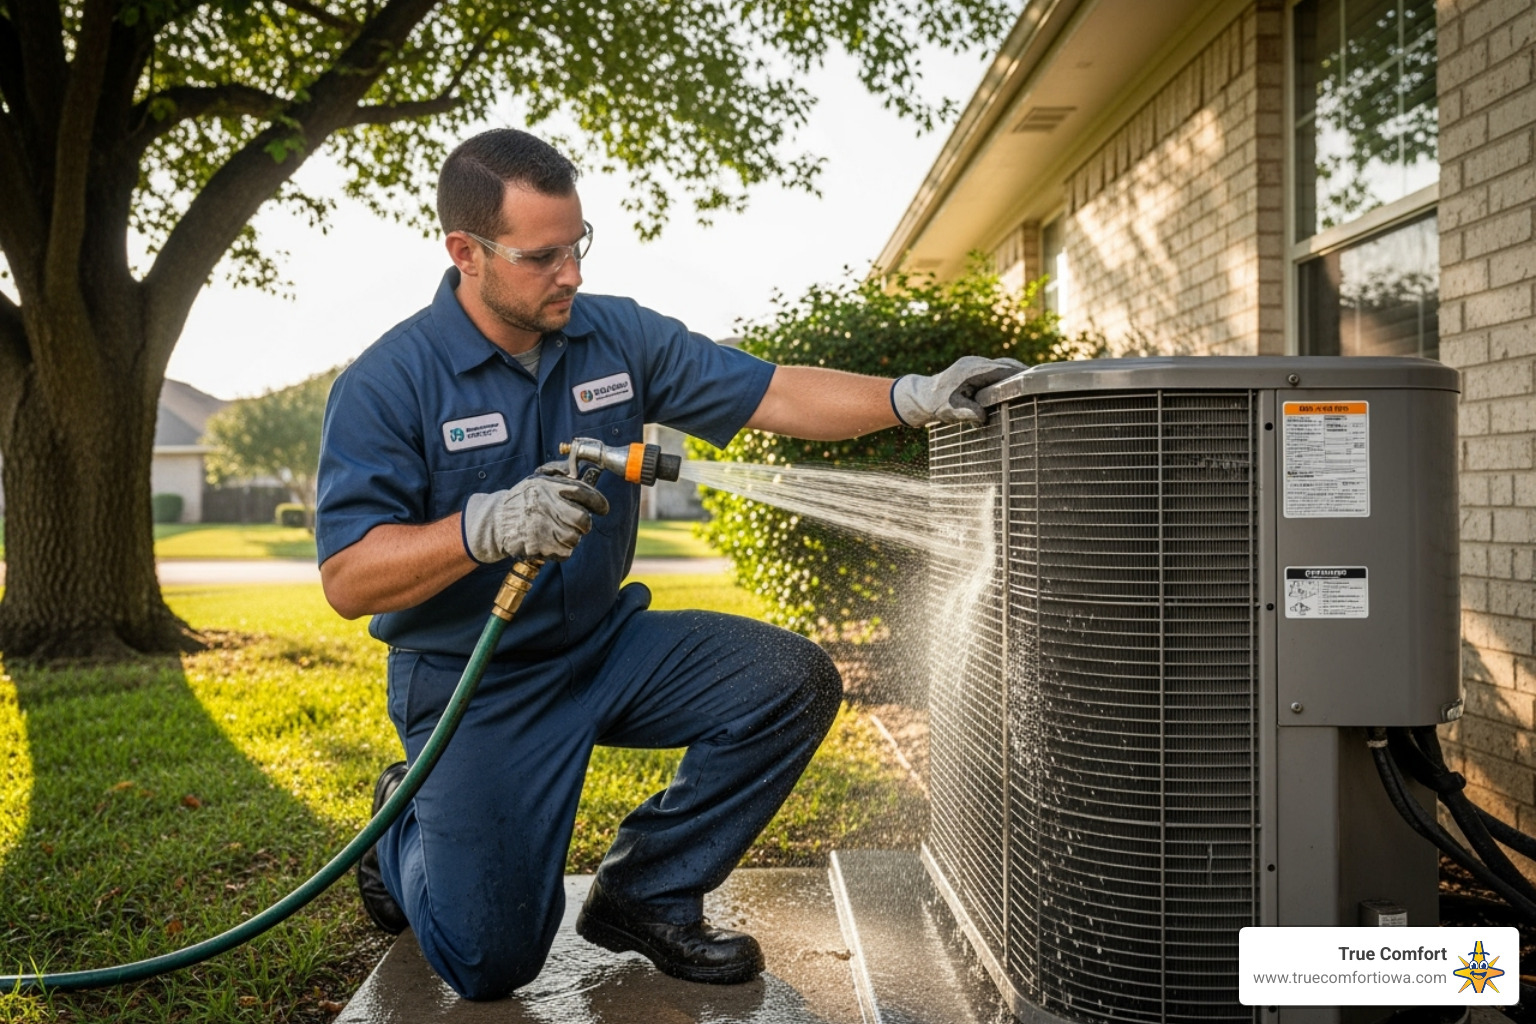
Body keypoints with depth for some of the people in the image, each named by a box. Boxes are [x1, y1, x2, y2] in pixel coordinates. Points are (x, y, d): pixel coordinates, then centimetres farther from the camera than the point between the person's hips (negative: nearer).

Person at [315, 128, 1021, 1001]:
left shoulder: (619, 336, -1)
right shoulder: (387, 386, -15)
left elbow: (772, 395, -4)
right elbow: (347, 578, -19)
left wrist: (914, 397, -17)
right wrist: (486, 527, -34)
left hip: (605, 642, 5)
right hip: (472, 683, -5)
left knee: (795, 682, -12)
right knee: (492, 958, -10)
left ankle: (647, 896, 5)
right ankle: (406, 834, 26)